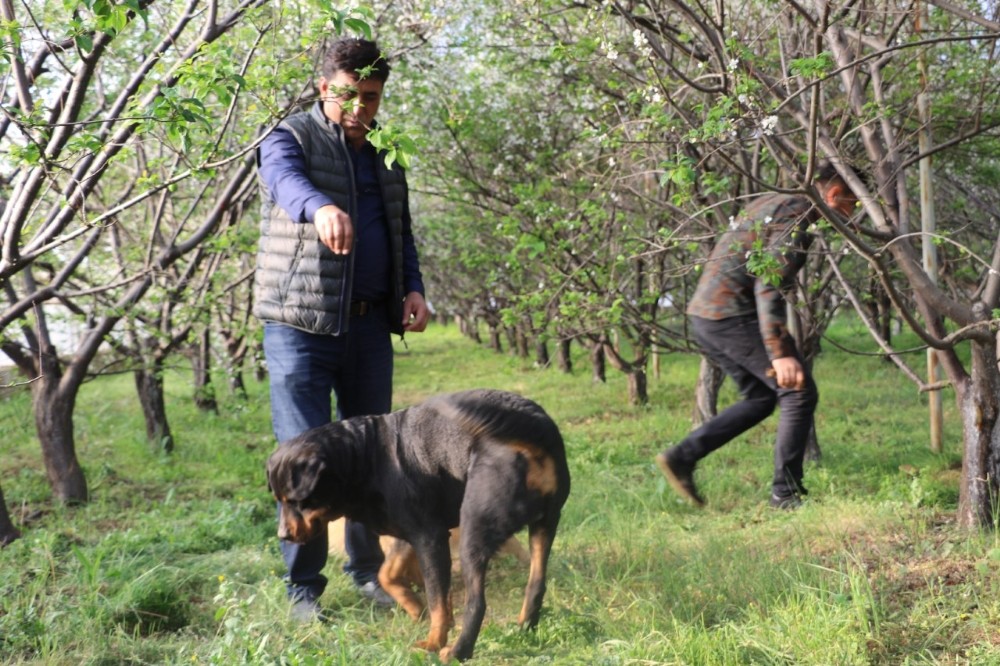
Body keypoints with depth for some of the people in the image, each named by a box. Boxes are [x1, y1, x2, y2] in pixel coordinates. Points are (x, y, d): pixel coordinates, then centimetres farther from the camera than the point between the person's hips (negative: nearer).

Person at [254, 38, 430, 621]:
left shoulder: (386, 154, 15)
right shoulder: (290, 139, -3)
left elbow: (402, 230, 23)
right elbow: (287, 181, -27)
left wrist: (414, 288, 4)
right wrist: (321, 208, -51)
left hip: (371, 322, 6)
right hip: (301, 324, -5)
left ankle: (368, 571, 23)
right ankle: (304, 587, 4)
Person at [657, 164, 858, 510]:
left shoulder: (773, 202, 20)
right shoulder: (796, 216, -11)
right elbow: (770, 286, -23)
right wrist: (780, 352, -28)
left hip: (704, 313, 10)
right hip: (731, 315, -10)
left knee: (761, 397, 17)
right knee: (800, 393, -2)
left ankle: (681, 456, 12)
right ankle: (786, 493, 2)